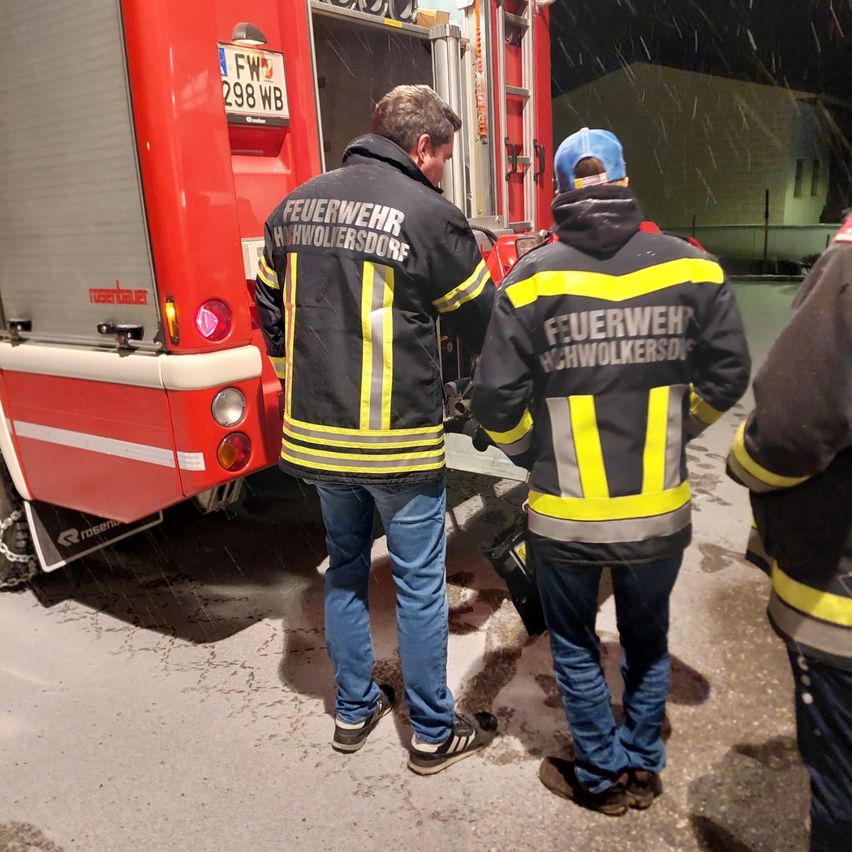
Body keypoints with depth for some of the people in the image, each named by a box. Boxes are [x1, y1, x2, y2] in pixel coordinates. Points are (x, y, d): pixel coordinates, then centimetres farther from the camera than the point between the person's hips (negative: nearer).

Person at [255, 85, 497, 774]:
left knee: (345, 569, 21)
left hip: (315, 433, 6)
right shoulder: (429, 215, -11)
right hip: (400, 439, -6)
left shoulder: (296, 206, 8)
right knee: (420, 585, 9)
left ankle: (354, 711, 35)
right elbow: (483, 325, -3)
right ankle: (434, 735, 26)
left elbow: (271, 311, 15)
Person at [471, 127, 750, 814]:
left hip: (566, 515, -2)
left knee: (575, 647, 19)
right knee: (648, 640, 23)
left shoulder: (533, 278, -12)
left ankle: (602, 777, 34)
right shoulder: (691, 268, -5)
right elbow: (727, 376, 2)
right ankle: (642, 769, 40)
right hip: (660, 511, 3)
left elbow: (497, 401, -12)